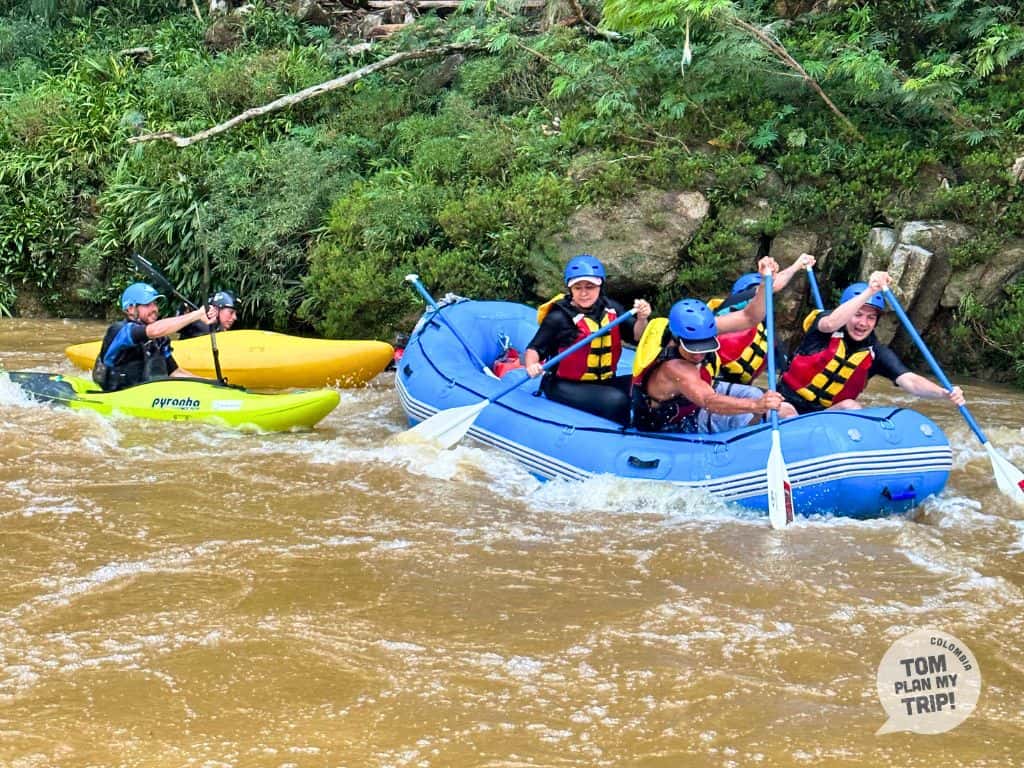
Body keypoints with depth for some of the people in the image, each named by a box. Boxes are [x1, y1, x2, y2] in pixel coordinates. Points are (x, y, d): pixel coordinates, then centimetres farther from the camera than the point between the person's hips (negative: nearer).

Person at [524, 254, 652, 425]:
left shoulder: (611, 308, 5)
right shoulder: (558, 318, -10)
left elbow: (635, 336, 6)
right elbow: (534, 349, -7)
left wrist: (641, 319, -14)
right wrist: (531, 365, -29)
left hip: (604, 382, 6)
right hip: (565, 386, -6)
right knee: (616, 401, -29)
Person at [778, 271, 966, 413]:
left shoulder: (876, 353, -3)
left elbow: (909, 381, -16)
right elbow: (830, 323, -37)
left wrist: (944, 393, -36)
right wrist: (869, 292, -47)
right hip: (788, 404, -3)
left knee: (851, 406, -24)